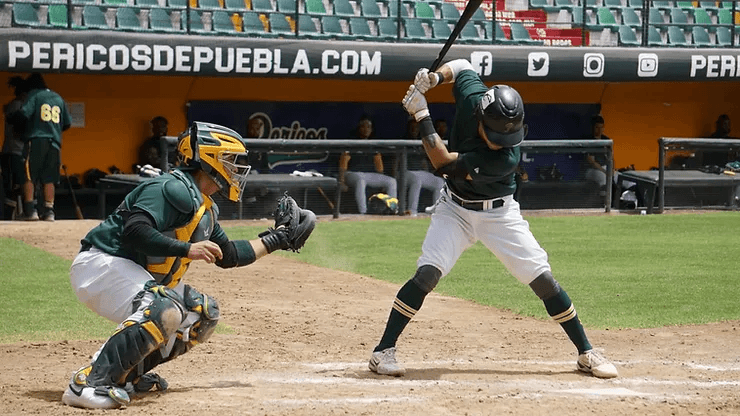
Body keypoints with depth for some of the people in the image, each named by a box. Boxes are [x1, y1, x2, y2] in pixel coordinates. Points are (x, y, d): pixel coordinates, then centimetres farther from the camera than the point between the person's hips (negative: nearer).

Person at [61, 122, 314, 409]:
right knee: (165, 311, -34)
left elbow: (228, 256, 29)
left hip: (140, 277, 11)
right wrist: (187, 249, -30)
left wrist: (272, 241, 30)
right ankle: (88, 384, -37)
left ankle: (127, 373, 12)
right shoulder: (175, 189, -18)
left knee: (203, 314, 16)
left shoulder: (205, 208, 15)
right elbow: (135, 231, -30)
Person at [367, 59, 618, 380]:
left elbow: (443, 162, -31)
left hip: (500, 213, -2)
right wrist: (434, 77, -14)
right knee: (428, 272, -18)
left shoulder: (506, 157, -32)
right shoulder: (470, 94, -19)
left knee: (542, 278, -6)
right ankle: (383, 351, -12)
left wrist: (421, 116, -28)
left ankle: (586, 353, 8)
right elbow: (461, 66, 5)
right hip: (455, 209, 2)